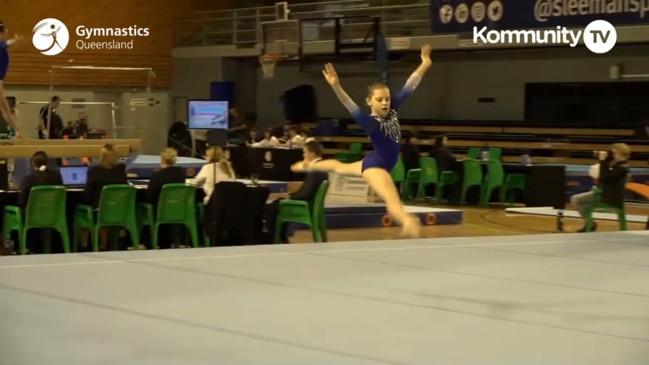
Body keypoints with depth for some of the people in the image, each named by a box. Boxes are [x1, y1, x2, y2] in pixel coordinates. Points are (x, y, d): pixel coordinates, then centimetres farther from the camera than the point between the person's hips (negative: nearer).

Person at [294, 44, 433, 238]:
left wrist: (424, 64, -6)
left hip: (381, 164, 9)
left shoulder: (392, 111, -7)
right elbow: (349, 104, -41)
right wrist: (335, 86, -57)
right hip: (374, 166, -9)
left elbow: (409, 86, -6)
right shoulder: (369, 121, -25)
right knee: (392, 199, -32)